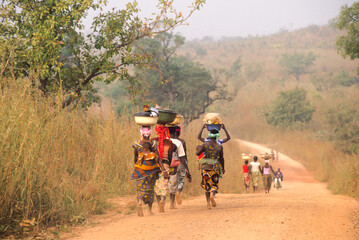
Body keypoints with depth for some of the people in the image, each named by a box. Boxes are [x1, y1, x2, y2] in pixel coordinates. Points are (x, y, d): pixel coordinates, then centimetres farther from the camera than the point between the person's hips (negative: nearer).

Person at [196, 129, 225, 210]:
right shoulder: (220, 147, -4)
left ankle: (208, 203, 6)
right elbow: (221, 158, 2)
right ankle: (212, 195, -20)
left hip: (205, 167, 1)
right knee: (214, 184, 13)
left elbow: (197, 153, -12)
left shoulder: (205, 145, -6)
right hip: (215, 167, -1)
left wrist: (198, 148, 10)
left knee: (206, 185, 14)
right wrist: (223, 168, 15)